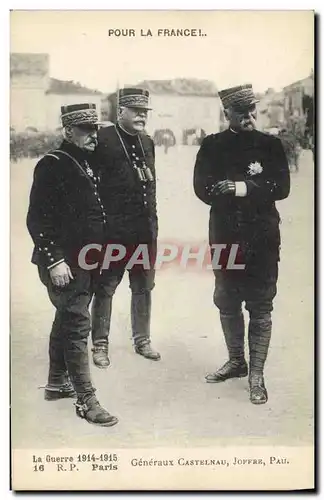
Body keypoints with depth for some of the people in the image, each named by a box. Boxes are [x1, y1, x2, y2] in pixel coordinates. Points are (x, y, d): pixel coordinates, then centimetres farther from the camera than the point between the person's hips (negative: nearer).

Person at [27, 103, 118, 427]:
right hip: (65, 262, -9)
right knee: (78, 324, -7)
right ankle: (85, 400, 1)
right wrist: (54, 260, -21)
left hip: (87, 260, 9)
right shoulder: (52, 165, -13)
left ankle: (57, 383, 33)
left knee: (66, 321, 18)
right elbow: (37, 219, -17)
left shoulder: (88, 163, 12)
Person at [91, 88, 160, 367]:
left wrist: (152, 218, 15)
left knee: (143, 287, 14)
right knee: (106, 287, 3)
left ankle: (142, 339, 28)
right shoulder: (103, 139, -8)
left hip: (146, 229, 6)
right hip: (114, 230, -6)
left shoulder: (148, 143, 13)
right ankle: (100, 344, 16)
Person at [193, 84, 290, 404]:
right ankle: (236, 361, 31)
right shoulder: (212, 146, 5)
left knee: (260, 308, 1)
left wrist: (242, 188, -16)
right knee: (227, 304, 13)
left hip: (262, 239, -2)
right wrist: (254, 186, -13)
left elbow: (281, 187, -7)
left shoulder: (270, 145, 4)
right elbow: (203, 189, -6)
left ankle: (256, 375, 11)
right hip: (225, 237, 2)